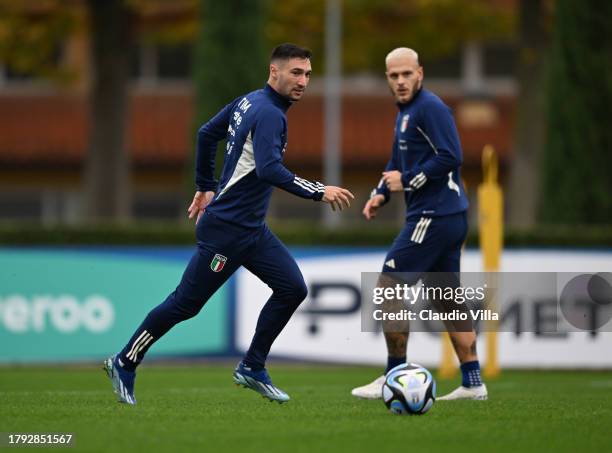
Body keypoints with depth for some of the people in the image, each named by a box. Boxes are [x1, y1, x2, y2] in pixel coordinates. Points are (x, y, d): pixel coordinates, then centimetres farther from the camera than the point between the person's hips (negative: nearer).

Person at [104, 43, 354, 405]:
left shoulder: (248, 102, 9)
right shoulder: (268, 114, -20)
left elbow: (207, 134, 20)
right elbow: (269, 170, -33)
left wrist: (205, 187, 28)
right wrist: (319, 192, -31)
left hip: (252, 230, 10)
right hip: (226, 230, -10)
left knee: (292, 289, 1)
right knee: (186, 304, 0)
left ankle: (253, 368, 10)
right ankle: (125, 365, 15)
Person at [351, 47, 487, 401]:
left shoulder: (430, 108, -13)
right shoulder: (405, 113, 18)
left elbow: (450, 157, -22)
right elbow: (399, 163, 28)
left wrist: (407, 181, -16)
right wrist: (381, 194, 11)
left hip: (433, 217, -10)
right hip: (450, 217, 10)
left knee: (388, 287, -7)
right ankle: (473, 383, 12)